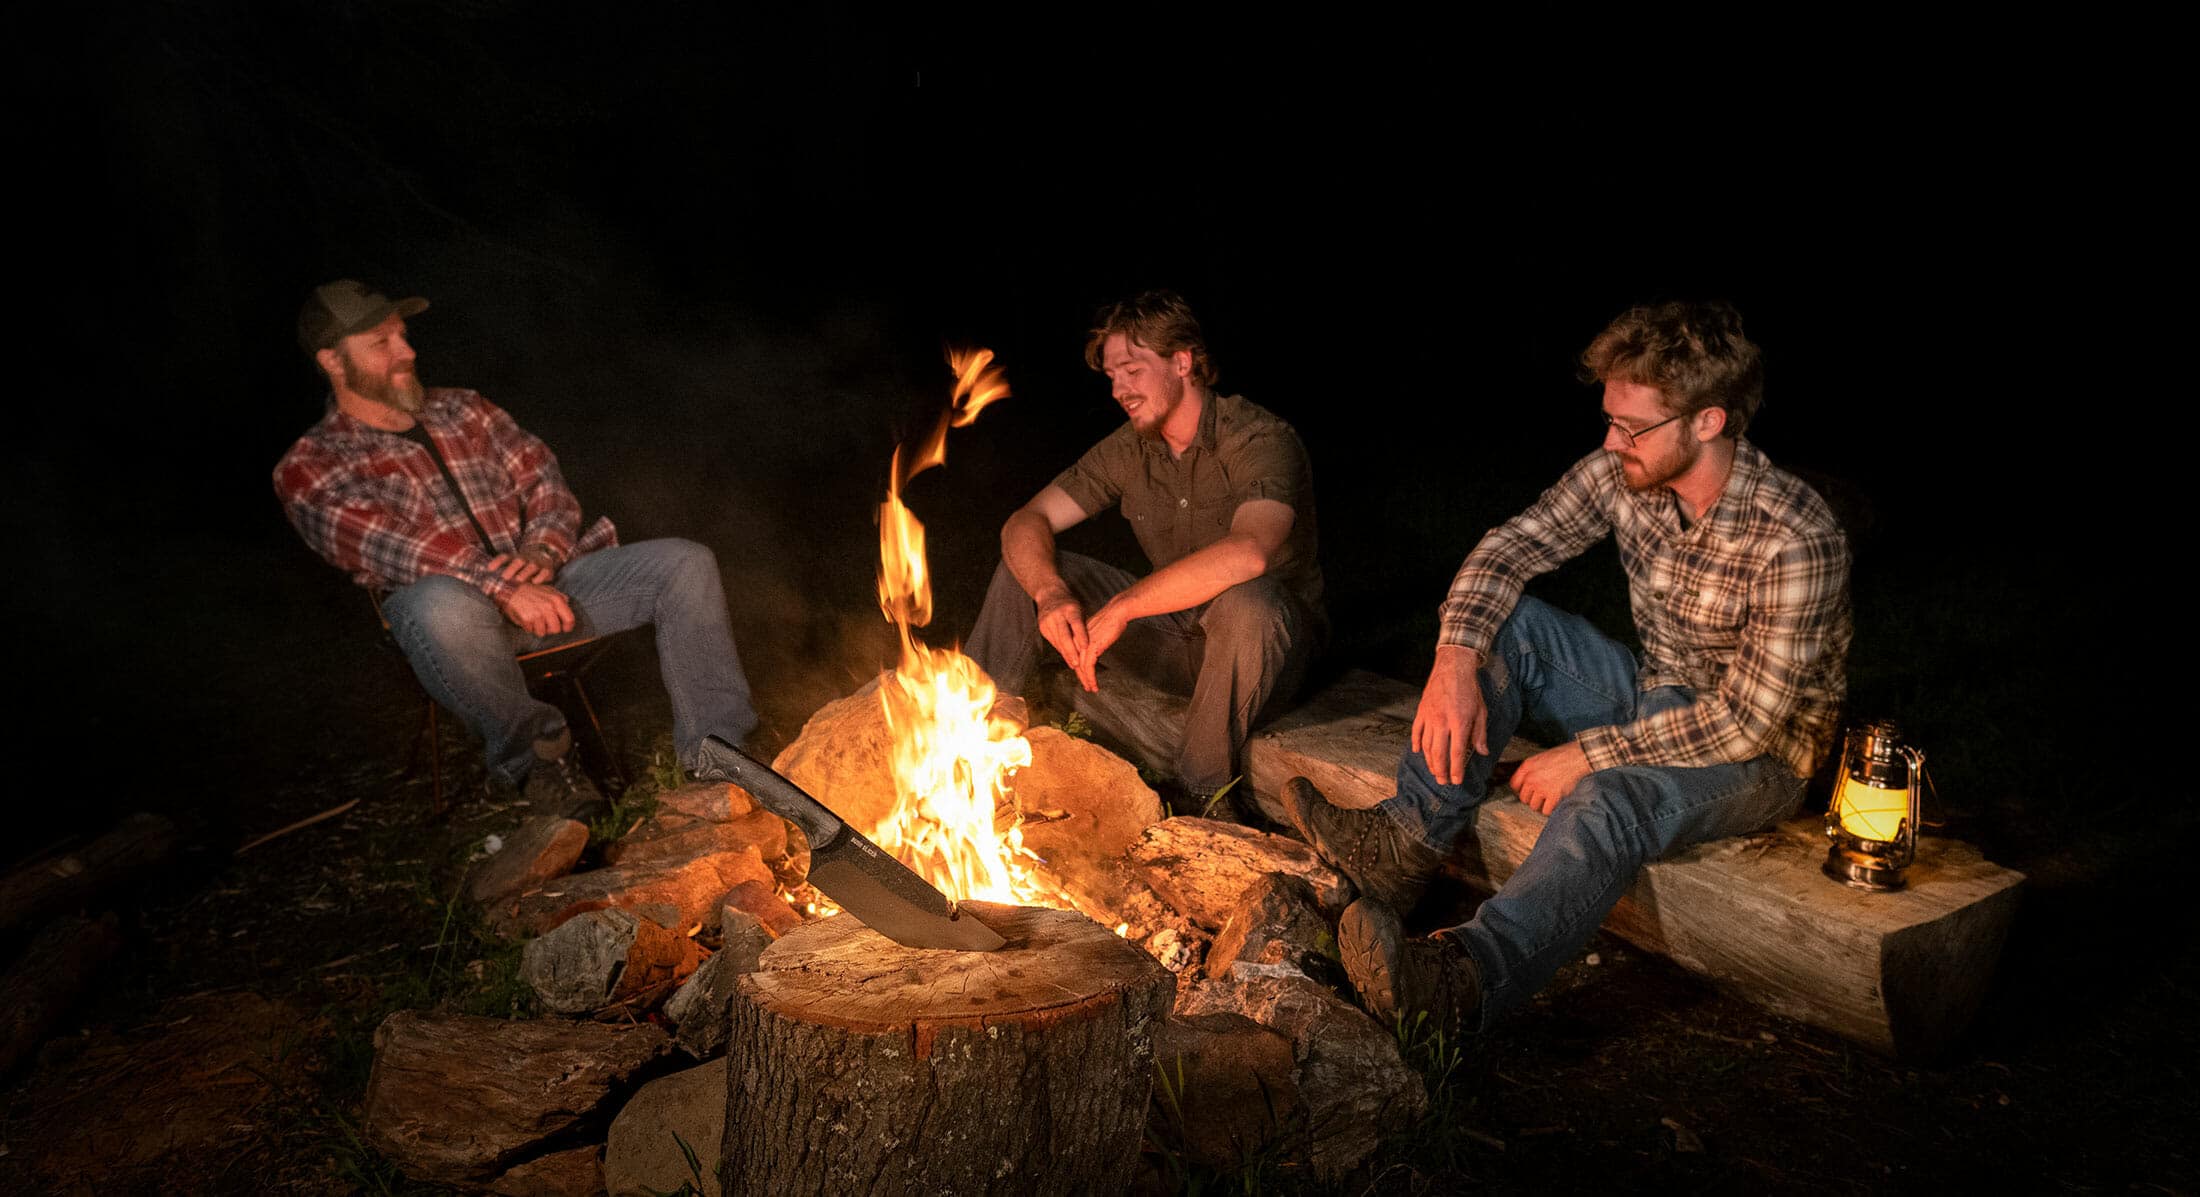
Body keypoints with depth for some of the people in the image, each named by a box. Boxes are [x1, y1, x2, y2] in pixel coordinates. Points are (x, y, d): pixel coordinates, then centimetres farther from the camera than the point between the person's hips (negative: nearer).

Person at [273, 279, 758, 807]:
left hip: (543, 582, 5)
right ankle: (533, 749, -17)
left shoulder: (462, 409, 20)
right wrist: (500, 586, -27)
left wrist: (542, 550, -10)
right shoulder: (310, 468, 3)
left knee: (685, 563, -14)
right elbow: (384, 545, -13)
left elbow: (543, 479, 13)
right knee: (444, 606, -42)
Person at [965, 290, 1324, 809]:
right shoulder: (1129, 449, -1)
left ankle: (1203, 790, -22)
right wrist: (1050, 592, -26)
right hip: (1177, 637, 6)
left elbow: (1248, 553, -40)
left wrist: (1121, 608, -37)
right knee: (1027, 567, -5)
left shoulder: (1262, 440, -21)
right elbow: (1025, 523, -4)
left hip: (1267, 640, -5)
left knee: (1244, 602, -42)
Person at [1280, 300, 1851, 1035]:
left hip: (1757, 755, -7)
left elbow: (1746, 721, -28)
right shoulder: (1623, 472, -9)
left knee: (1610, 801, -39)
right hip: (1653, 698, 7)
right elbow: (1510, 547, -5)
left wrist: (1589, 754, -26)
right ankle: (1409, 843, -19)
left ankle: (1463, 981, -60)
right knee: (1504, 622, -14)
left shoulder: (1796, 540, -28)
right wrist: (1456, 659, -23)